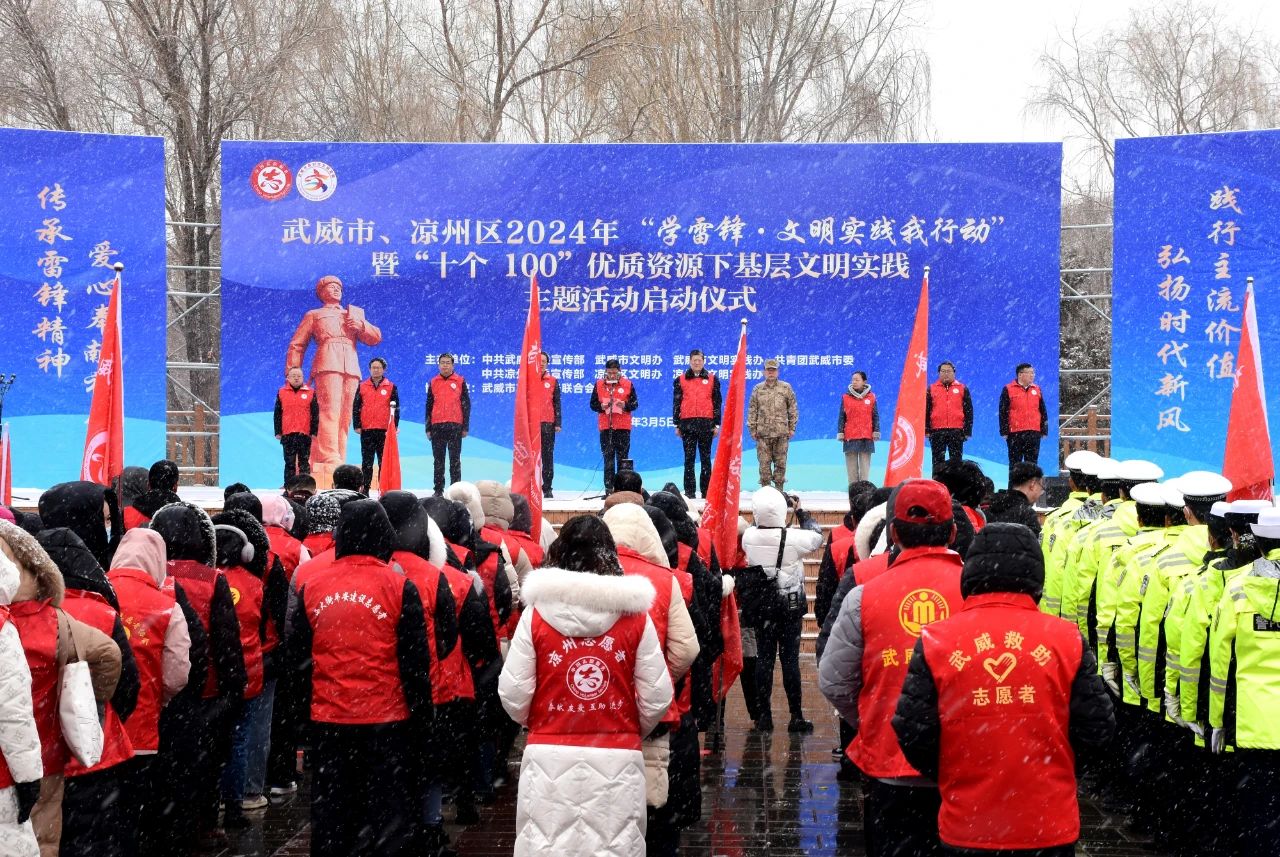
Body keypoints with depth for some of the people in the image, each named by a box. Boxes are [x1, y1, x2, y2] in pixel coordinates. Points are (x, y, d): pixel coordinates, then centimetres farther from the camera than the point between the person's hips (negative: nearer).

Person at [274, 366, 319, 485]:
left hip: (304, 433, -1)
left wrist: (314, 431, 0)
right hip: (287, 434, 1)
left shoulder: (310, 392, 4)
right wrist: (278, 432, 4)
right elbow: (277, 414, 8)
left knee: (304, 462, 3)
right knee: (289, 462, 6)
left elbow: (315, 414, 5)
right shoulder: (281, 392, 7)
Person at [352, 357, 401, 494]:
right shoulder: (362, 386, 9)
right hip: (366, 430, 1)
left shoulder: (391, 387, 5)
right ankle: (364, 489, 8)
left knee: (383, 461, 1)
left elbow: (396, 408, 4)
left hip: (384, 430, -1)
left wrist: (394, 427, -4)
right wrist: (357, 425, 0)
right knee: (366, 462, 5)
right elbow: (356, 407, 8)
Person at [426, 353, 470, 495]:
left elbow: (466, 405, 4)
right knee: (438, 460, 5)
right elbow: (429, 406, 14)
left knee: (455, 459, -1)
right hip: (437, 426, 3)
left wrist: (465, 427, -1)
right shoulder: (433, 382, 12)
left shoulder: (460, 381, 4)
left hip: (455, 426, -3)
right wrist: (428, 428, 8)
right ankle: (438, 490, 10)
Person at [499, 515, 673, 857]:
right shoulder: (636, 615, -2)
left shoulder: (536, 614, -3)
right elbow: (657, 699, 0)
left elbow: (513, 695, -3)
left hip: (550, 758, 0)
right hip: (618, 759, 1)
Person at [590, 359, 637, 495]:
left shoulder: (627, 384, 4)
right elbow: (593, 404, 8)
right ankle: (609, 487, 2)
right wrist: (601, 406, -12)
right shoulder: (599, 384, 6)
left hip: (623, 427, -1)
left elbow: (635, 403, 6)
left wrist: (625, 405, -14)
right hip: (605, 426, 1)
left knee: (622, 457, 2)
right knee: (608, 458, 1)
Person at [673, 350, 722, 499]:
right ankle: (689, 491, 4)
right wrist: (677, 425, 5)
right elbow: (676, 403, 9)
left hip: (706, 423, 0)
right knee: (689, 458, 2)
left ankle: (706, 490, 5)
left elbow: (717, 402, 8)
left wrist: (716, 424, 3)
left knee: (705, 458, 2)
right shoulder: (681, 379, 9)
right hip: (687, 424, 0)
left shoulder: (712, 379, 8)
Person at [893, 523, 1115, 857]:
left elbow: (912, 733, -7)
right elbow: (1097, 729, -4)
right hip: (1051, 828, 1)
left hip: (967, 830, 0)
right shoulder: (1067, 639, -6)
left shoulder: (934, 642, -8)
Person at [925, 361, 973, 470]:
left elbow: (969, 411, 8)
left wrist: (967, 431, 2)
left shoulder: (962, 389, 8)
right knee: (938, 461, 4)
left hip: (956, 432, 0)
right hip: (937, 432, 0)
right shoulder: (931, 389, 8)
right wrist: (926, 430, -1)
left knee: (956, 461, 2)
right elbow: (926, 411, 7)